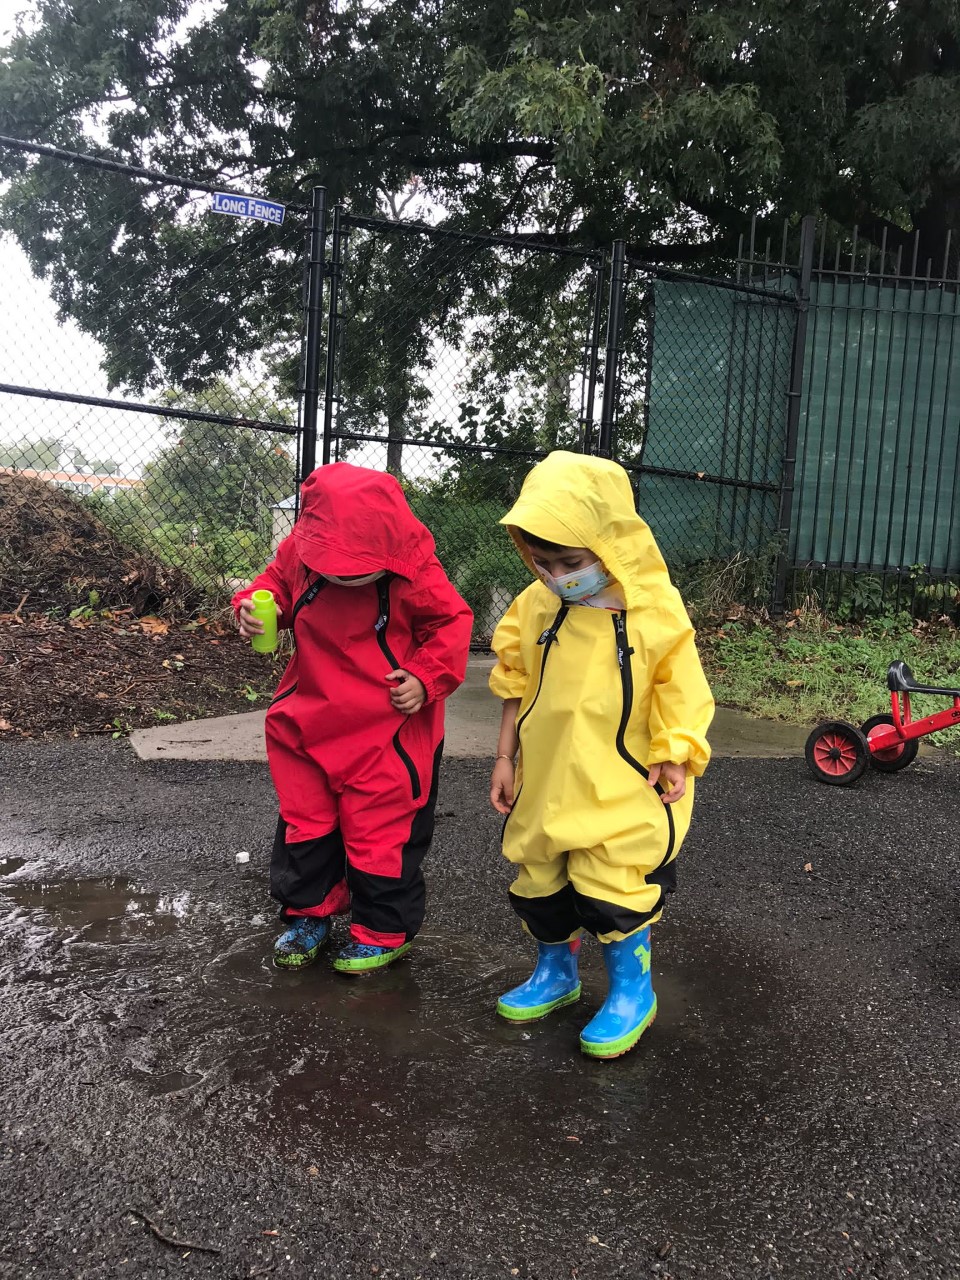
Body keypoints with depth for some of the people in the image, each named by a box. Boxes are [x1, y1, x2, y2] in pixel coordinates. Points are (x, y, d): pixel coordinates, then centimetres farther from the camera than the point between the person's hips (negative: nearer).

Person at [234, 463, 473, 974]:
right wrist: (253, 607, -12)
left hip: (388, 727, -4)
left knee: (380, 831, 4)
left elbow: (452, 621, -7)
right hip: (311, 717, 5)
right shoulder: (299, 552, -9)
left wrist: (426, 678, -18)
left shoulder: (412, 571, -19)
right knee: (303, 818, 14)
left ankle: (384, 931, 23)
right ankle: (308, 913, 34)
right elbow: (276, 583, 10)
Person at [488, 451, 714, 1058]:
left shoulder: (656, 612, -14)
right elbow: (517, 684, 6)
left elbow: (681, 693, -6)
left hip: (621, 788, -5)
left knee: (611, 893, -4)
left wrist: (675, 756, -14)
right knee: (538, 883, 16)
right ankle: (556, 974, 40)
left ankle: (634, 990, 23)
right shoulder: (537, 605, -3)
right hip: (546, 781, 5)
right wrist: (506, 758, 8)